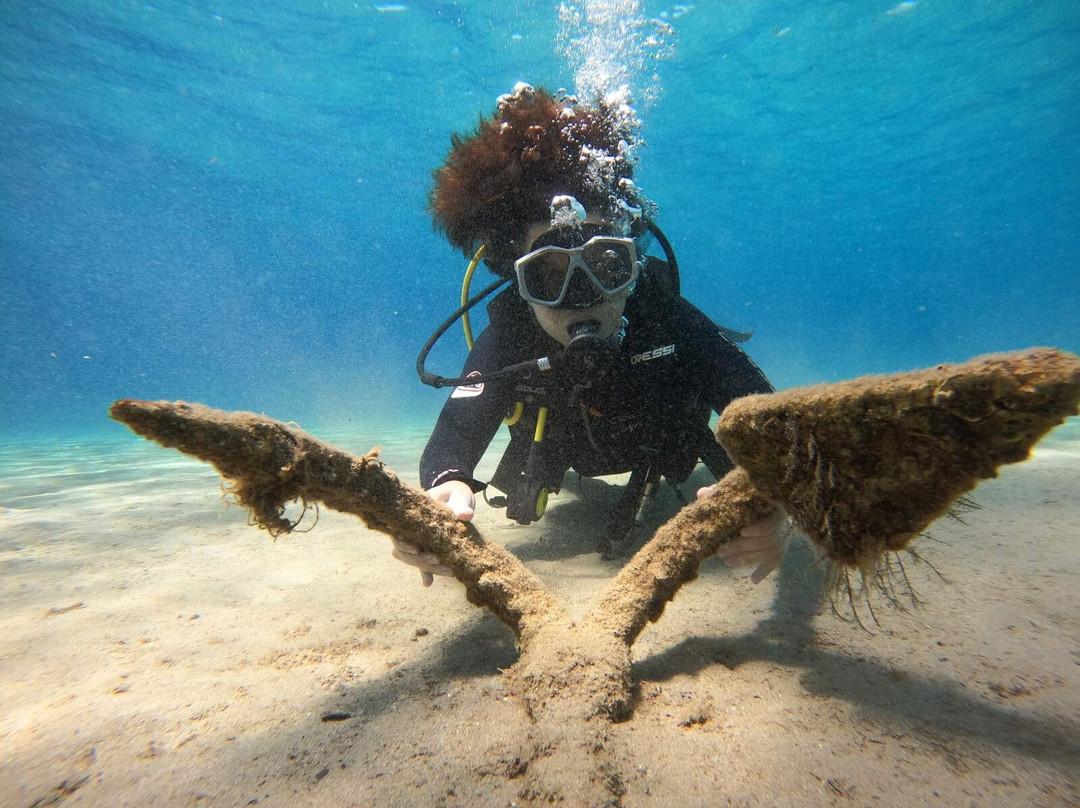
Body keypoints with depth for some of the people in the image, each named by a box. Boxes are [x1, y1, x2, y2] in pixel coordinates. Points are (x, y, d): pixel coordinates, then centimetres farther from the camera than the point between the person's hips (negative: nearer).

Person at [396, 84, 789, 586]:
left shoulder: (667, 319, -41)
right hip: (569, 448, 1)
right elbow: (454, 439, -46)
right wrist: (445, 487, -72)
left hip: (666, 447, 0)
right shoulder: (506, 340, -39)